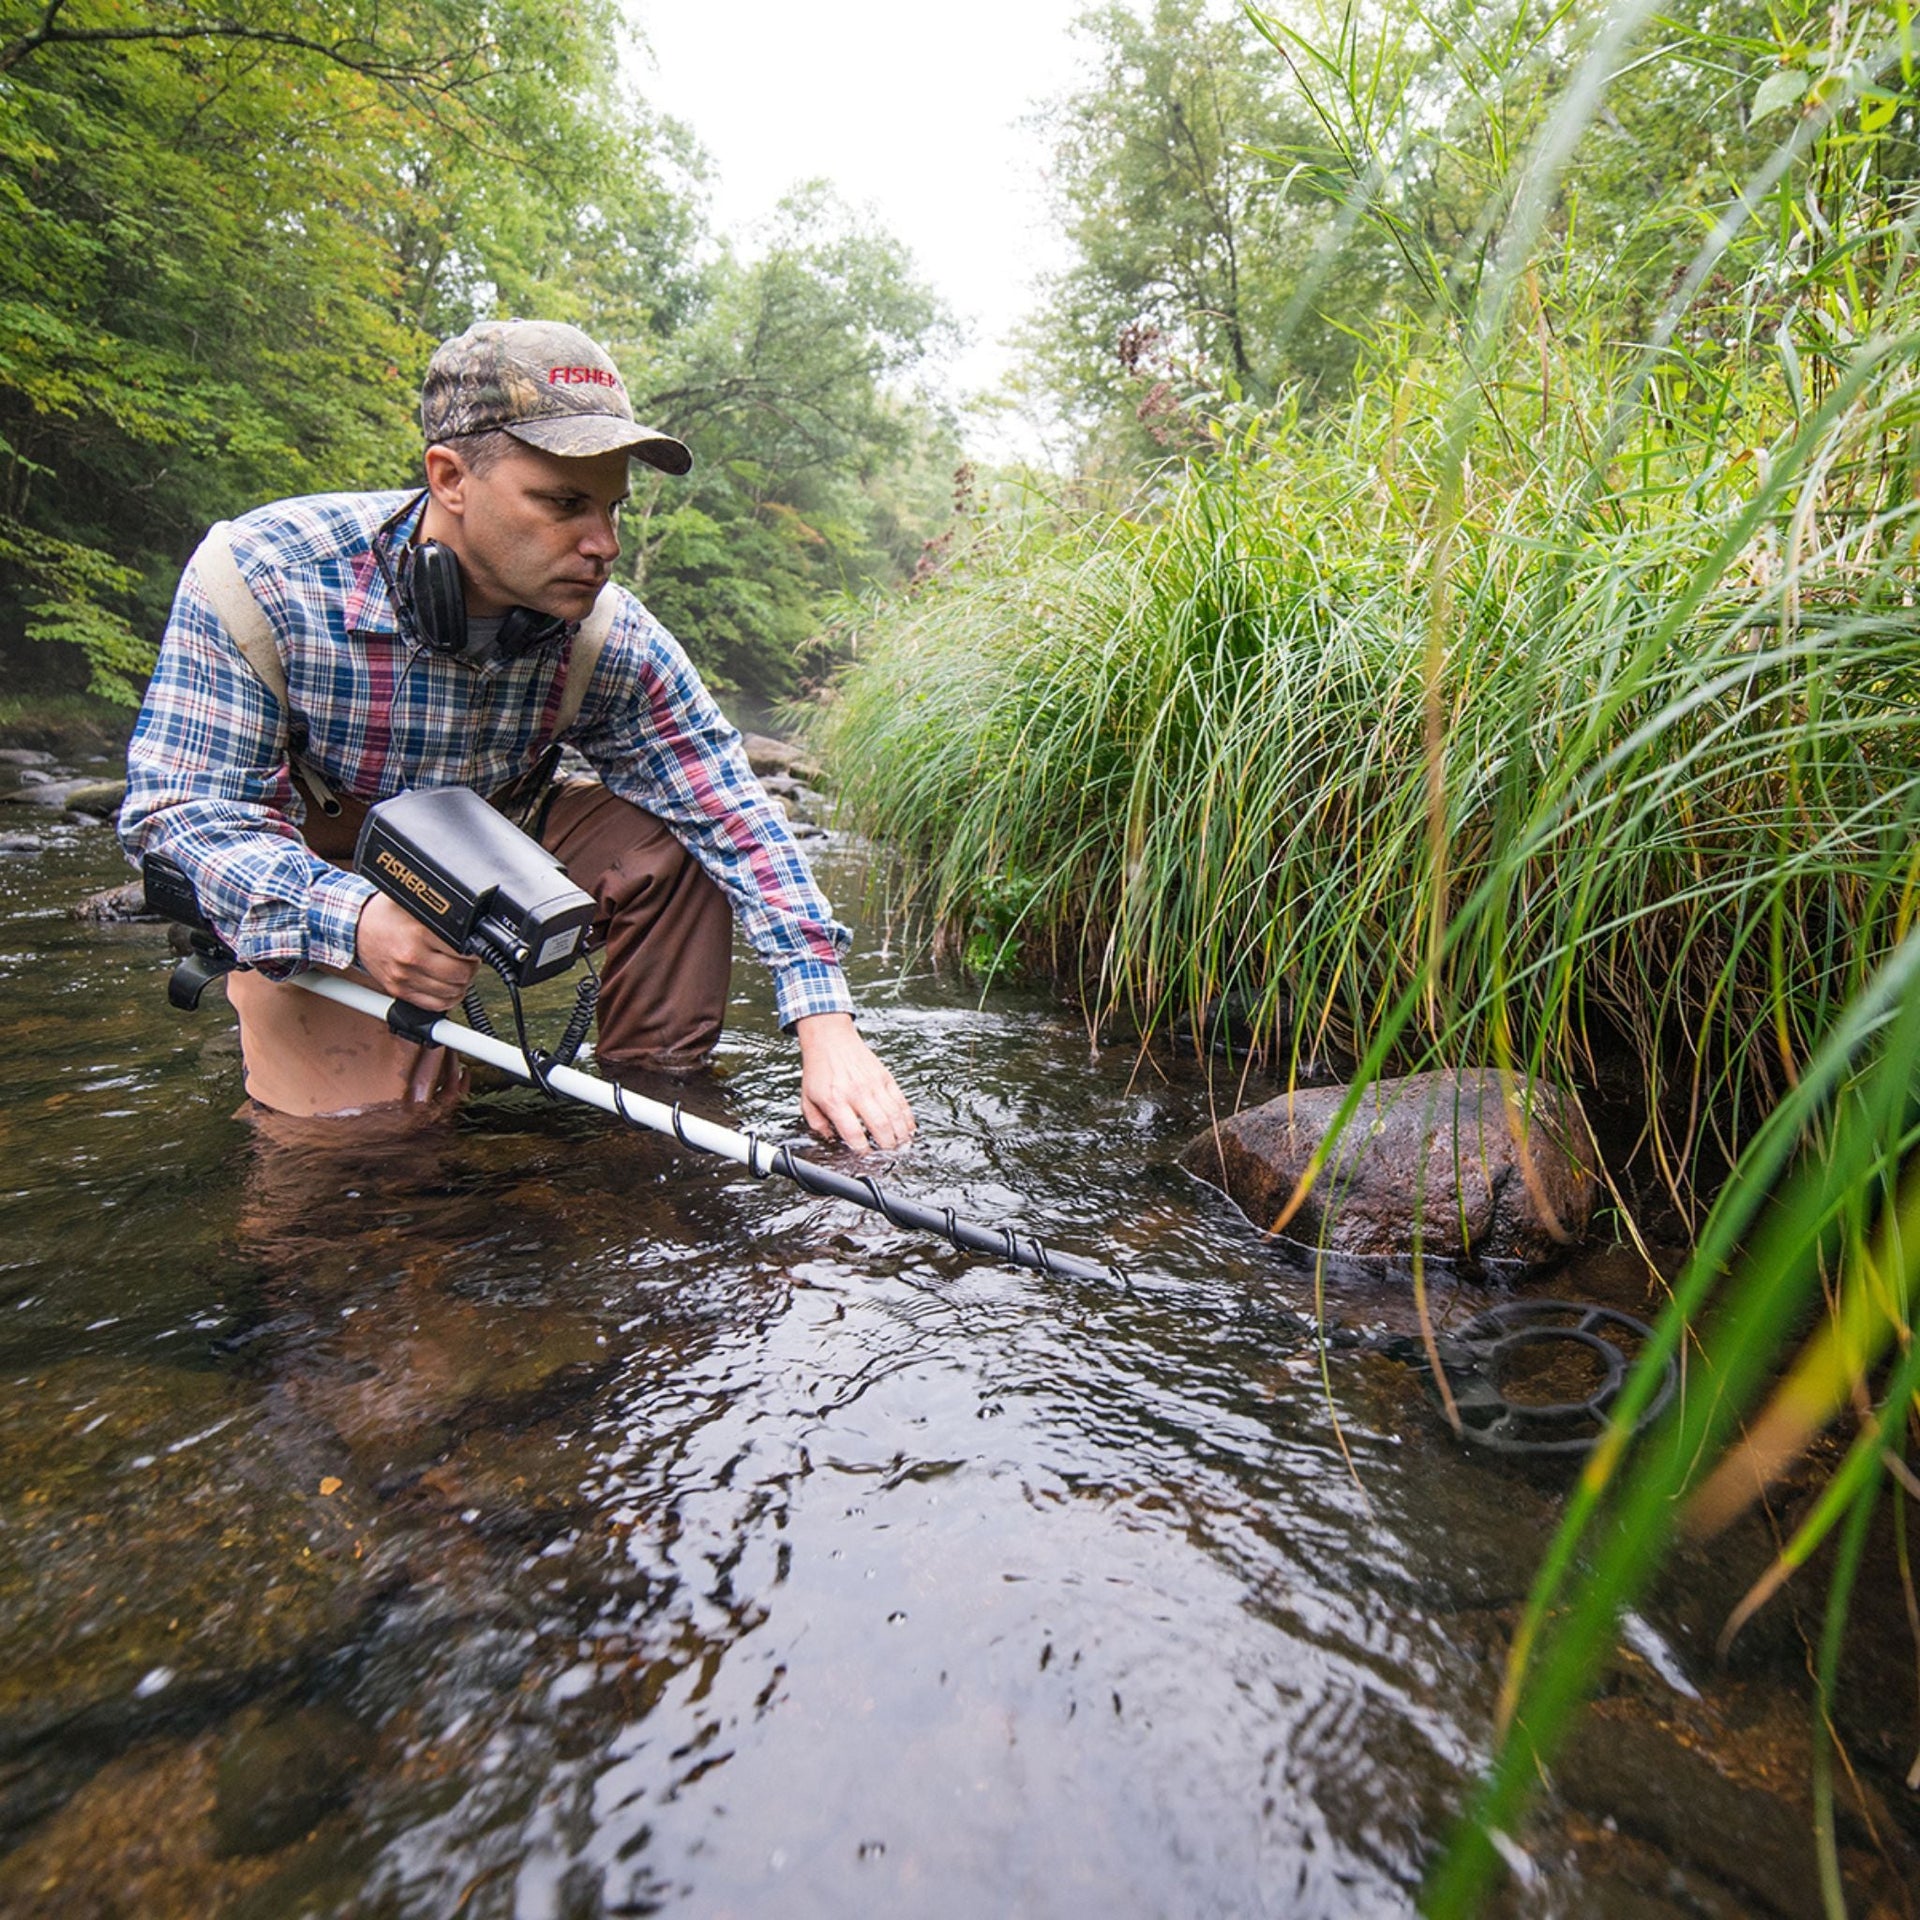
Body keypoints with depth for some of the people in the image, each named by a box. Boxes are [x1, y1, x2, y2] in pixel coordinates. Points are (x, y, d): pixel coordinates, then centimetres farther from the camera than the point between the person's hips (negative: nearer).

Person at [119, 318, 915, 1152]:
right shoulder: (262, 574, -28)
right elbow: (175, 814, -24)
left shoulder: (613, 643, -22)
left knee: (670, 844, -20)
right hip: (306, 891, -2)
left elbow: (742, 825, -22)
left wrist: (826, 1028, -33)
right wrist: (353, 920, -43)